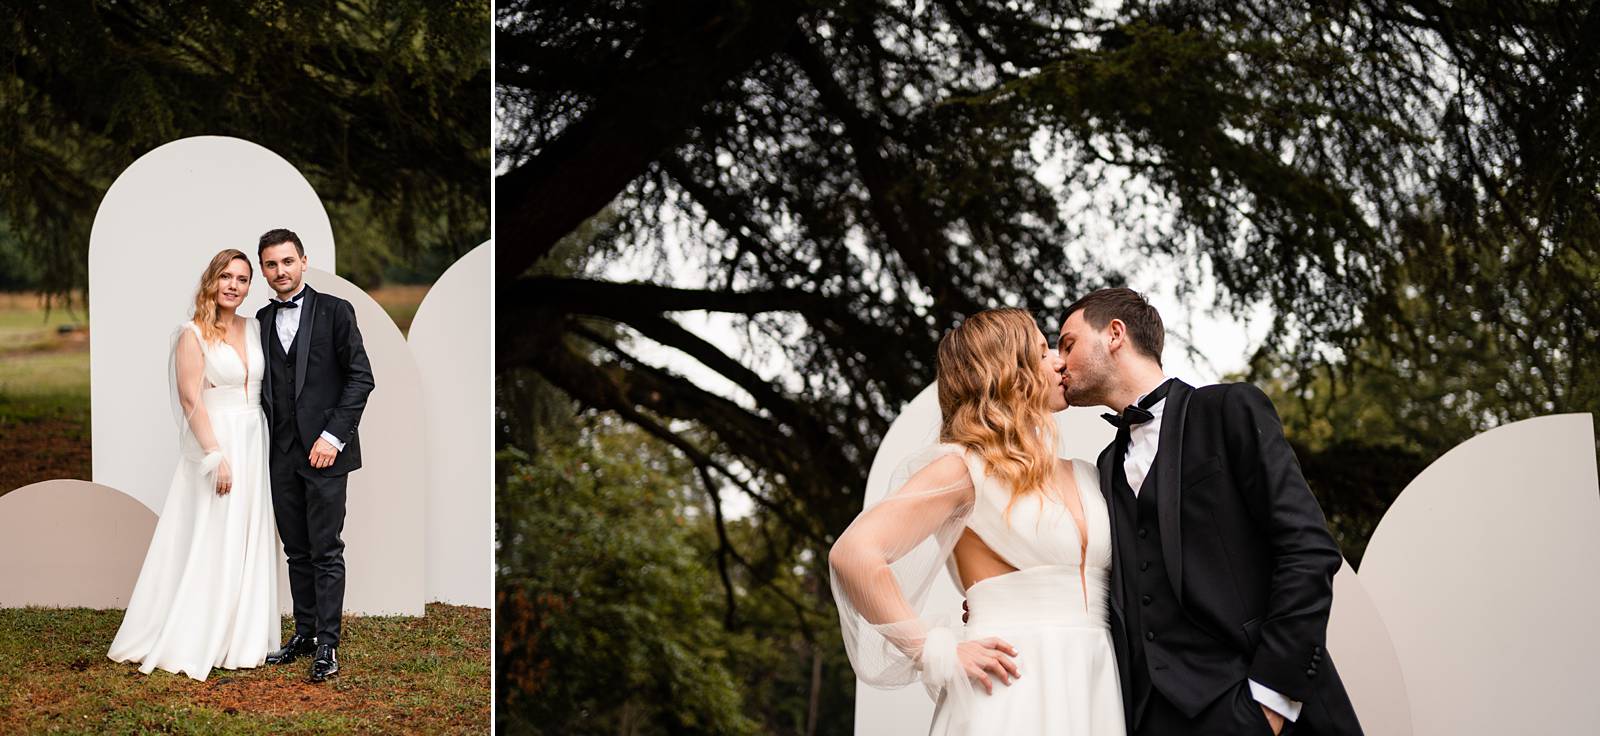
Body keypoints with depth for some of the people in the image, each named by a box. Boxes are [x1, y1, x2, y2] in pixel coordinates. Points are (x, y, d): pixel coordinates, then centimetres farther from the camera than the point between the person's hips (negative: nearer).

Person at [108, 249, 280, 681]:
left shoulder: (254, 328, 9)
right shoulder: (193, 334, -9)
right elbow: (191, 401, -14)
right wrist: (216, 457, -18)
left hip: (254, 446, 6)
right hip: (215, 445, -6)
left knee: (248, 544, 10)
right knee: (209, 545, -3)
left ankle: (241, 638, 19)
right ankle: (189, 643, 6)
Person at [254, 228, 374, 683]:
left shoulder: (334, 311, -2)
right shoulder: (261, 321, 12)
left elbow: (361, 377, -5)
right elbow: (262, 386, 16)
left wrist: (333, 436, -13)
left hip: (324, 453, -5)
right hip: (281, 456, 5)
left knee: (326, 552, -3)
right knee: (296, 552, 10)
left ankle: (328, 645, 0)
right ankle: (304, 633, 18)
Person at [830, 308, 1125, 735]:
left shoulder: (1085, 478, 17)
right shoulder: (963, 467, -2)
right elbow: (852, 554, -13)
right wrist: (937, 653, -13)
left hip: (1092, 693, 6)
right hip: (1011, 695, -6)